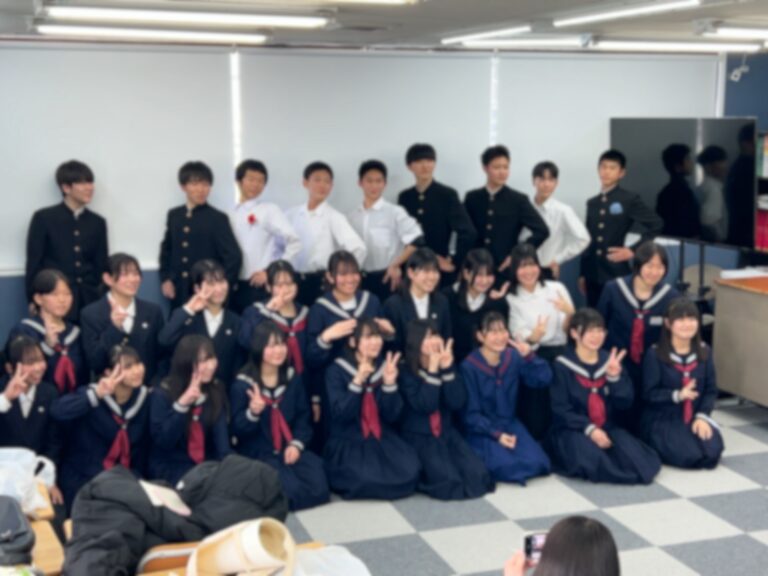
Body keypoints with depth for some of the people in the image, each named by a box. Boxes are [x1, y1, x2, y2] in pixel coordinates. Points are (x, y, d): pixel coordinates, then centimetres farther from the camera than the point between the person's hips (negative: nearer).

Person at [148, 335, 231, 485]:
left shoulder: (216, 390, 3)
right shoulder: (163, 394, -9)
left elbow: (221, 434, -7)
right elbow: (162, 442, -16)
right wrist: (181, 405, -26)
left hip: (206, 466, 4)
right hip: (169, 468, -4)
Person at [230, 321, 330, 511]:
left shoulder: (293, 378, 7)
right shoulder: (242, 384, -7)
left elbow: (304, 416, 11)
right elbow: (236, 430, -8)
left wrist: (297, 444, -7)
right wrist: (253, 413, -30)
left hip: (289, 449, 4)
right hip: (256, 453, -4)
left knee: (318, 488, -19)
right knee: (293, 490, -28)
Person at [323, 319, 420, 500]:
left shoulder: (387, 367, 6)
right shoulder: (337, 370, -5)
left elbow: (392, 416, 0)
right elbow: (340, 414, -16)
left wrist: (389, 384, -16)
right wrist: (357, 382, -26)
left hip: (383, 439, 4)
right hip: (348, 442, -4)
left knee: (409, 473, -23)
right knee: (366, 479, -32)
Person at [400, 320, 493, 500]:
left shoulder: (447, 365, 3)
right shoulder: (406, 372, -11)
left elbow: (458, 404, -9)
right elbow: (424, 406, -23)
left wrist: (447, 368, -18)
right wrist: (433, 370, -23)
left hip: (446, 433, 5)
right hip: (418, 437, -5)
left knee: (477, 475, -16)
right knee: (448, 481, -25)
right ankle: (420, 476, 5)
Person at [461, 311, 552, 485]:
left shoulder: (513, 357, -1)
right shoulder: (469, 366, -14)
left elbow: (544, 379, -7)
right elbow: (471, 413, -12)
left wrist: (529, 356, -21)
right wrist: (496, 434, -21)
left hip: (510, 423, 5)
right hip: (482, 428, -4)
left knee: (535, 462, -18)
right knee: (504, 465, -29)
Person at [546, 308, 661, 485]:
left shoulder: (610, 361, 8)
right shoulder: (563, 365, -5)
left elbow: (625, 403, 3)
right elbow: (561, 410, -9)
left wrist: (615, 377, -14)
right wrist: (589, 429, -20)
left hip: (607, 427, 4)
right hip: (572, 430, -4)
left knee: (633, 455, -25)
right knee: (590, 457, -35)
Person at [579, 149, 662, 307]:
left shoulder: (630, 200, -2)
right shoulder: (592, 203, 12)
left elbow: (656, 224, -6)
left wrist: (633, 250, -9)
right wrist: (583, 274, 13)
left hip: (617, 274, -5)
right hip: (593, 275, 5)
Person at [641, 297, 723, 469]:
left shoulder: (704, 352, 4)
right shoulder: (655, 354, -11)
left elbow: (711, 390, 4)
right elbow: (649, 393, -12)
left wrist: (702, 416, -12)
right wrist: (677, 395, -28)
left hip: (694, 417, 4)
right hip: (662, 419, -4)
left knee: (712, 452, -20)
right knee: (688, 455, -26)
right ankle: (659, 444, 7)